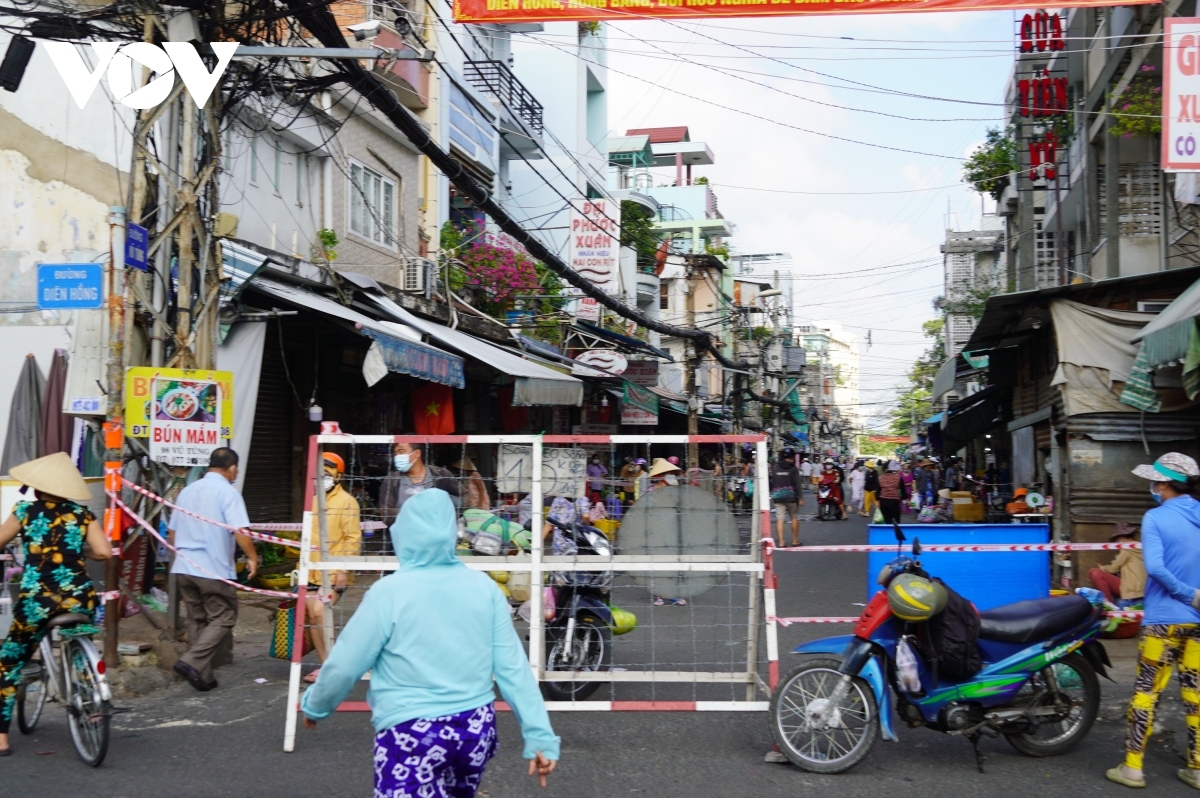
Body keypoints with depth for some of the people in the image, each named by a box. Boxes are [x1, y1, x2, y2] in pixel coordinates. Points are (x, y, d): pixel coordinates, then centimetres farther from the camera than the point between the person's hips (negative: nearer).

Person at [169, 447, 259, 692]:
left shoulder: (188, 490, 13)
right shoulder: (228, 492, -9)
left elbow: (172, 531, 20)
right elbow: (240, 531, -19)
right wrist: (252, 557, -7)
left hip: (183, 568, 7)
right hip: (214, 569, -7)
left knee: (196, 620, 13)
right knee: (223, 618, 2)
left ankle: (203, 676, 15)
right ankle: (192, 662, -13)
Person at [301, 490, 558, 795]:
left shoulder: (389, 592, -11)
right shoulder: (485, 587, 0)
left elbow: (343, 665, -3)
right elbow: (513, 667, 0)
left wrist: (314, 706, 16)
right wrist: (539, 735, 4)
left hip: (411, 737, -5)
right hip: (477, 729, 5)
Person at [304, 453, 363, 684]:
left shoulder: (346, 502, -8)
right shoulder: (314, 501, 14)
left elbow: (353, 538, -12)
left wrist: (344, 570, -17)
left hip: (334, 573, -8)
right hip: (313, 572, 8)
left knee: (319, 612, -19)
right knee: (313, 616, 7)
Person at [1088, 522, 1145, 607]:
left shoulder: (1127, 549, -7)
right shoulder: (1139, 548, 16)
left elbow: (1113, 569, -3)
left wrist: (1102, 568, 16)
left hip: (1131, 590, -9)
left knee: (1095, 573, -15)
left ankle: (1110, 604, -14)